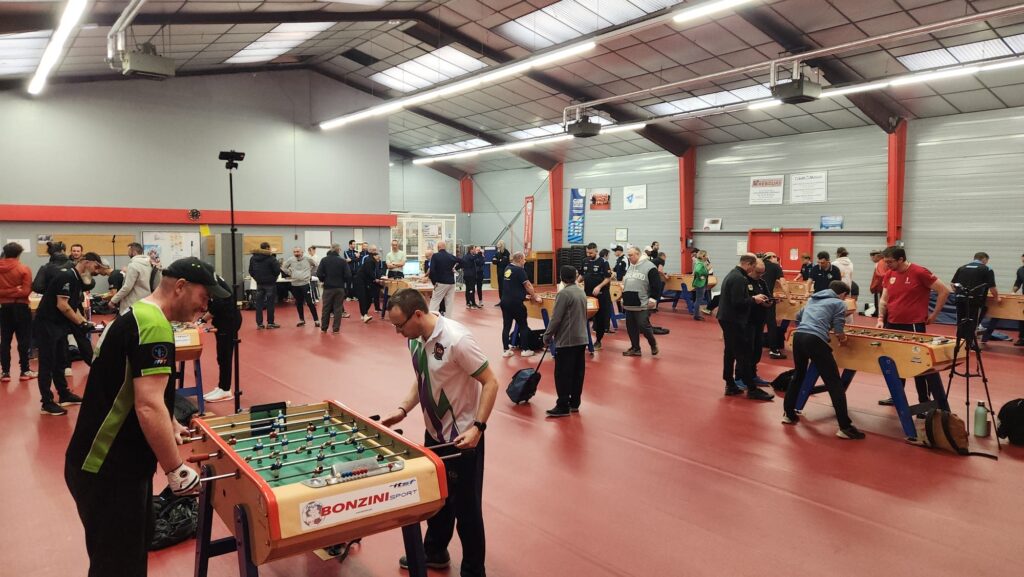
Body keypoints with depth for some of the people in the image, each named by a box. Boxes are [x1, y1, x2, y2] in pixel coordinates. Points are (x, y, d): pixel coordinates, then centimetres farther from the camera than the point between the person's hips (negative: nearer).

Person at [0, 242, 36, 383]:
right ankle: (24, 371, 5)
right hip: (20, 307, -3)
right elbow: (26, 291, -14)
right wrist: (16, 290, 1)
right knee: (24, 340, 3)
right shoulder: (24, 269, -10)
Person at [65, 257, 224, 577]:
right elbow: (148, 407, -30)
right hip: (107, 471, -10)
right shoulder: (154, 326, -22)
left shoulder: (137, 316, 11)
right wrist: (177, 469, -22)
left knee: (134, 550, 22)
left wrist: (169, 425, 22)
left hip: (114, 462, 10)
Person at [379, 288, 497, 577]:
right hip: (434, 434, 8)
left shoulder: (456, 339, -25)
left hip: (463, 438, -8)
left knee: (465, 506, 5)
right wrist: (402, 410, 1)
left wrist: (478, 428, -27)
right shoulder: (416, 340, -1)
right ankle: (435, 552, 45)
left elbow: (490, 383, -21)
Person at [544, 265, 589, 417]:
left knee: (563, 374, -3)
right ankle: (574, 403, 20)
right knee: (578, 372, 12)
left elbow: (556, 318, -16)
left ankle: (563, 406, 0)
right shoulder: (582, 292, 9)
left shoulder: (564, 293, -16)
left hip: (567, 340, -8)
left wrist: (547, 336, -5)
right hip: (581, 338, 8)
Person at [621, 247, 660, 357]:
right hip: (630, 304, 8)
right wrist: (624, 298, 23)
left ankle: (653, 344, 15)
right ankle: (635, 348, 18)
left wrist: (653, 298, -16)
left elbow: (656, 285, -12)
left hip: (643, 305, -7)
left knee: (643, 326, -9)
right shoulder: (629, 267, 16)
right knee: (631, 327, 8)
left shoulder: (649, 267, -9)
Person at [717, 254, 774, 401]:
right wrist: (754, 300, -12)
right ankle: (751, 389, -1)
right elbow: (738, 302, -25)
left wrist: (752, 298, 9)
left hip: (727, 319, 10)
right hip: (734, 321, -10)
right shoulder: (740, 278, -19)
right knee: (745, 354, -5)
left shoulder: (732, 274, 14)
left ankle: (730, 385, 16)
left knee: (730, 352, 12)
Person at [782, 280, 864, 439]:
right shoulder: (839, 303, 10)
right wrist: (842, 338, 23)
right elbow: (838, 331, 2)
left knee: (798, 375, 26)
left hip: (798, 336, 7)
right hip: (815, 340, -7)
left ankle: (788, 414, 31)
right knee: (834, 382, -2)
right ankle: (845, 427, -3)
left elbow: (798, 316, 39)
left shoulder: (813, 299, 29)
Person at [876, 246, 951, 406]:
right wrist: (881, 318, -2)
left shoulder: (919, 272, -13)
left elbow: (944, 291, -8)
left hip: (914, 326, -6)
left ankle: (926, 401, 7)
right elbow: (884, 299, 12)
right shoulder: (888, 275, 6)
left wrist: (934, 314, -5)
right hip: (892, 325, 7)